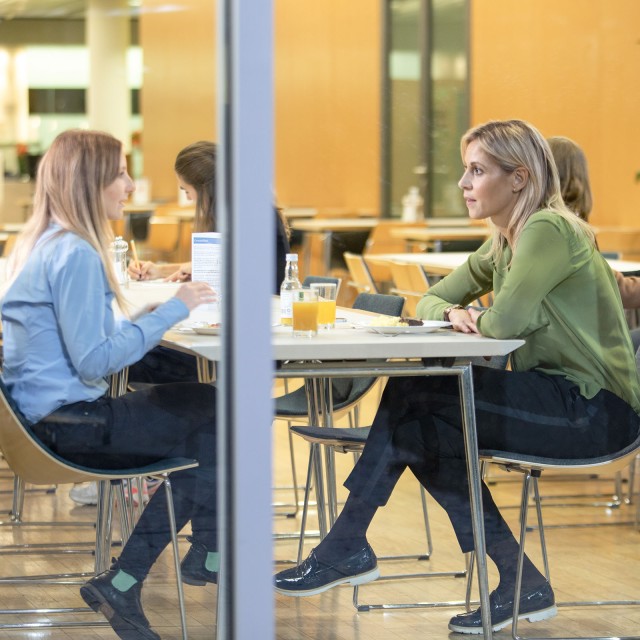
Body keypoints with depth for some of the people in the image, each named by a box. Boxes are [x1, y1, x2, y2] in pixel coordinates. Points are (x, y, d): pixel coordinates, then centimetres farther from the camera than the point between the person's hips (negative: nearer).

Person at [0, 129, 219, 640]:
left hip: (44, 416, 10)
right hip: (69, 425, -10)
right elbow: (95, 360, -23)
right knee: (212, 411, -2)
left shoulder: (43, 243, 12)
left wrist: (162, 309, 7)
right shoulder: (77, 254, -19)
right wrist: (171, 312, -17)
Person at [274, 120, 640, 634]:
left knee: (414, 394, -16)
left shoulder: (549, 230, -15)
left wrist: (477, 320, -2)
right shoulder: (504, 243, 15)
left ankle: (348, 546, 0)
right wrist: (450, 312, -6)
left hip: (595, 410, -9)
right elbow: (431, 300, 18)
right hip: (559, 398, 9)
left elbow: (506, 320, -26)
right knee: (420, 424, -6)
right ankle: (520, 583, -4)